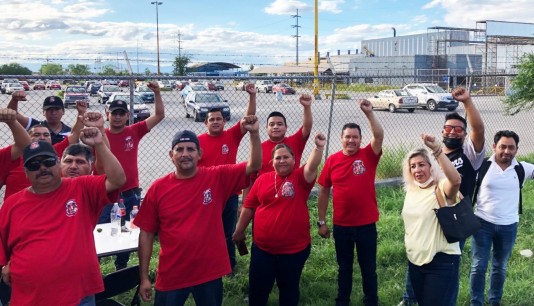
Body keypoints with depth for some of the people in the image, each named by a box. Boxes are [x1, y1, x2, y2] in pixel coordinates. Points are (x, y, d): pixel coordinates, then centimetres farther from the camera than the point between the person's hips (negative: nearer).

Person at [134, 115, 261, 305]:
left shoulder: (217, 178, -4)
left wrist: (254, 134, -23)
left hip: (210, 273, 1)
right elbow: (146, 234, -1)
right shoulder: (158, 188, -5)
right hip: (171, 276, 0)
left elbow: (254, 166, -8)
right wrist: (144, 277, -1)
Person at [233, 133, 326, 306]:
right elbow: (249, 207, 7)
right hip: (262, 248, 2)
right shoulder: (262, 179, 0)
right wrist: (239, 231, 11)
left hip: (295, 249, -2)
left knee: (289, 289, 17)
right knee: (257, 288, 15)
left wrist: (319, 147, -42)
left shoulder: (300, 178, -5)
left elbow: (312, 167, -26)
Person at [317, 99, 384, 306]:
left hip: (366, 224, -1)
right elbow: (324, 192, 2)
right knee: (344, 268, 18)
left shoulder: (368, 155, -6)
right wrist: (322, 222, 3)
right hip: (341, 225, 1)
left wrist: (369, 113, -34)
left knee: (368, 268, 13)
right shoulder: (332, 160, -3)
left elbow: (379, 136, -24)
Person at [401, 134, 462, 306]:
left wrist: (437, 150, -43)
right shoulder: (411, 191, 8)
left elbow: (456, 180, -37)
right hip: (415, 260, 7)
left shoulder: (441, 189, -15)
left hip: (441, 261, -7)